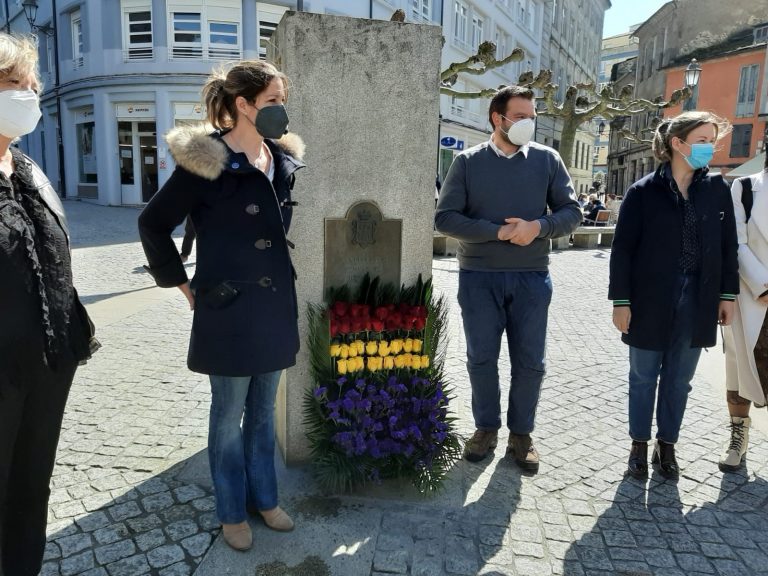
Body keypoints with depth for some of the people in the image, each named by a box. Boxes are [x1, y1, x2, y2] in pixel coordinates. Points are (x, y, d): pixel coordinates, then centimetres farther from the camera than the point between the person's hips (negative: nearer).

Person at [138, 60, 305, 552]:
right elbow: (154, 222, -8)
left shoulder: (284, 159, 7)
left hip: (275, 306, 6)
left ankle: (264, 498, 36)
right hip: (229, 308, -6)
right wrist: (181, 282, -6)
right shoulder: (207, 162, -13)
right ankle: (232, 512, 29)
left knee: (263, 411, 18)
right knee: (229, 414, 10)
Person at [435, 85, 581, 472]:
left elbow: (572, 212, 4)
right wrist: (499, 232, -16)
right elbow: (445, 218, -7)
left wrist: (539, 227, -16)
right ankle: (486, 428, 28)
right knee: (481, 358, 8)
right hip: (479, 277, -1)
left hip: (531, 278, 1)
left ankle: (521, 434, 25)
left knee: (529, 362, 7)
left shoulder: (547, 159, 4)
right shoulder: (468, 162, 0)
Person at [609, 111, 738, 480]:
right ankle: (639, 444, 25)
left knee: (678, 380, 13)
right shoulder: (643, 191, -6)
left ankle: (666, 445, 28)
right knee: (644, 377, 9)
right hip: (650, 299, -3)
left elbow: (728, 246, 9)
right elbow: (623, 249, -7)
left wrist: (727, 294, 5)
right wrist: (621, 300, -11)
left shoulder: (718, 190, 4)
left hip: (697, 300, 3)